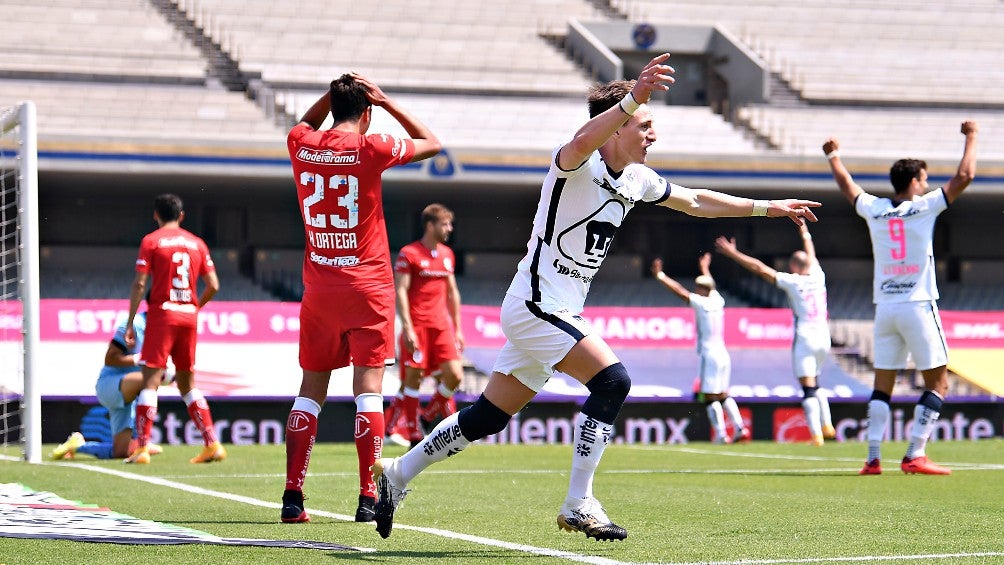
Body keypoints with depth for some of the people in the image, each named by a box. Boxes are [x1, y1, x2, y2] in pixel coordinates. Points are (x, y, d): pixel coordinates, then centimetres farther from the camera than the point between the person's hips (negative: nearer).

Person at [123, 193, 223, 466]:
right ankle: (212, 443, 9)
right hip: (189, 316, 4)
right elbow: (213, 285, 6)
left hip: (162, 313, -4)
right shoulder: (197, 243, 11)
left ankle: (142, 448, -13)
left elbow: (140, 284, -7)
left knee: (151, 379, -6)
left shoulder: (151, 241, -1)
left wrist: (130, 323, -5)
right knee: (187, 382, 14)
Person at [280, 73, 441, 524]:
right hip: (367, 285, -4)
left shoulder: (301, 146, 2)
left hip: (318, 288, 4)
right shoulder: (370, 148, -9)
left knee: (311, 388, 8)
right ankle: (368, 496, -9)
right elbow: (432, 144, 7)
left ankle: (292, 496, 2)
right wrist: (387, 102, 8)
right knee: (368, 385, -3)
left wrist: (333, 93, 17)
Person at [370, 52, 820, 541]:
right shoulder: (578, 165, -15)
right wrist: (633, 98, -53)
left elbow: (696, 202, 25)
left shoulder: (637, 180, 11)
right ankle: (578, 506, -16)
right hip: (536, 303, -9)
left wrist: (768, 207, 24)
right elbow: (583, 141, -41)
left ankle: (397, 473, 21)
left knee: (488, 417, 10)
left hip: (558, 312, 9)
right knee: (611, 380, -21)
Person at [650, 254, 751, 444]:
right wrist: (705, 268, 49)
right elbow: (709, 285, 31)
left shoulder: (702, 303, -8)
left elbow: (680, 291, -11)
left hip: (710, 355, -8)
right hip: (723, 355, 8)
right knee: (723, 395, 15)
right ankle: (740, 428, 9)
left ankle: (721, 434, -11)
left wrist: (660, 276, -6)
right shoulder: (717, 301, 11)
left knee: (710, 397, -5)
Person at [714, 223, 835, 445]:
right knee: (815, 385, 23)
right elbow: (811, 257, 28)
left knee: (808, 389, -7)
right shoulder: (818, 277, 8)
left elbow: (761, 269, -5)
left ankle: (816, 434, -16)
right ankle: (826, 425, 17)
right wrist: (805, 234, 46)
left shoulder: (792, 282, -5)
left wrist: (733, 253, 1)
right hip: (824, 338, 6)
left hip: (804, 339, -6)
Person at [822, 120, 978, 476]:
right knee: (938, 382, 2)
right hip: (918, 306, -5)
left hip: (884, 308, 5)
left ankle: (873, 457, 1)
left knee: (882, 385, 9)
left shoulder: (874, 209, 7)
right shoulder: (925, 206, -5)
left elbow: (846, 185, 25)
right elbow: (964, 176, -3)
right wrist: (971, 138, 12)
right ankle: (915, 455, -7)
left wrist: (833, 155, 44)